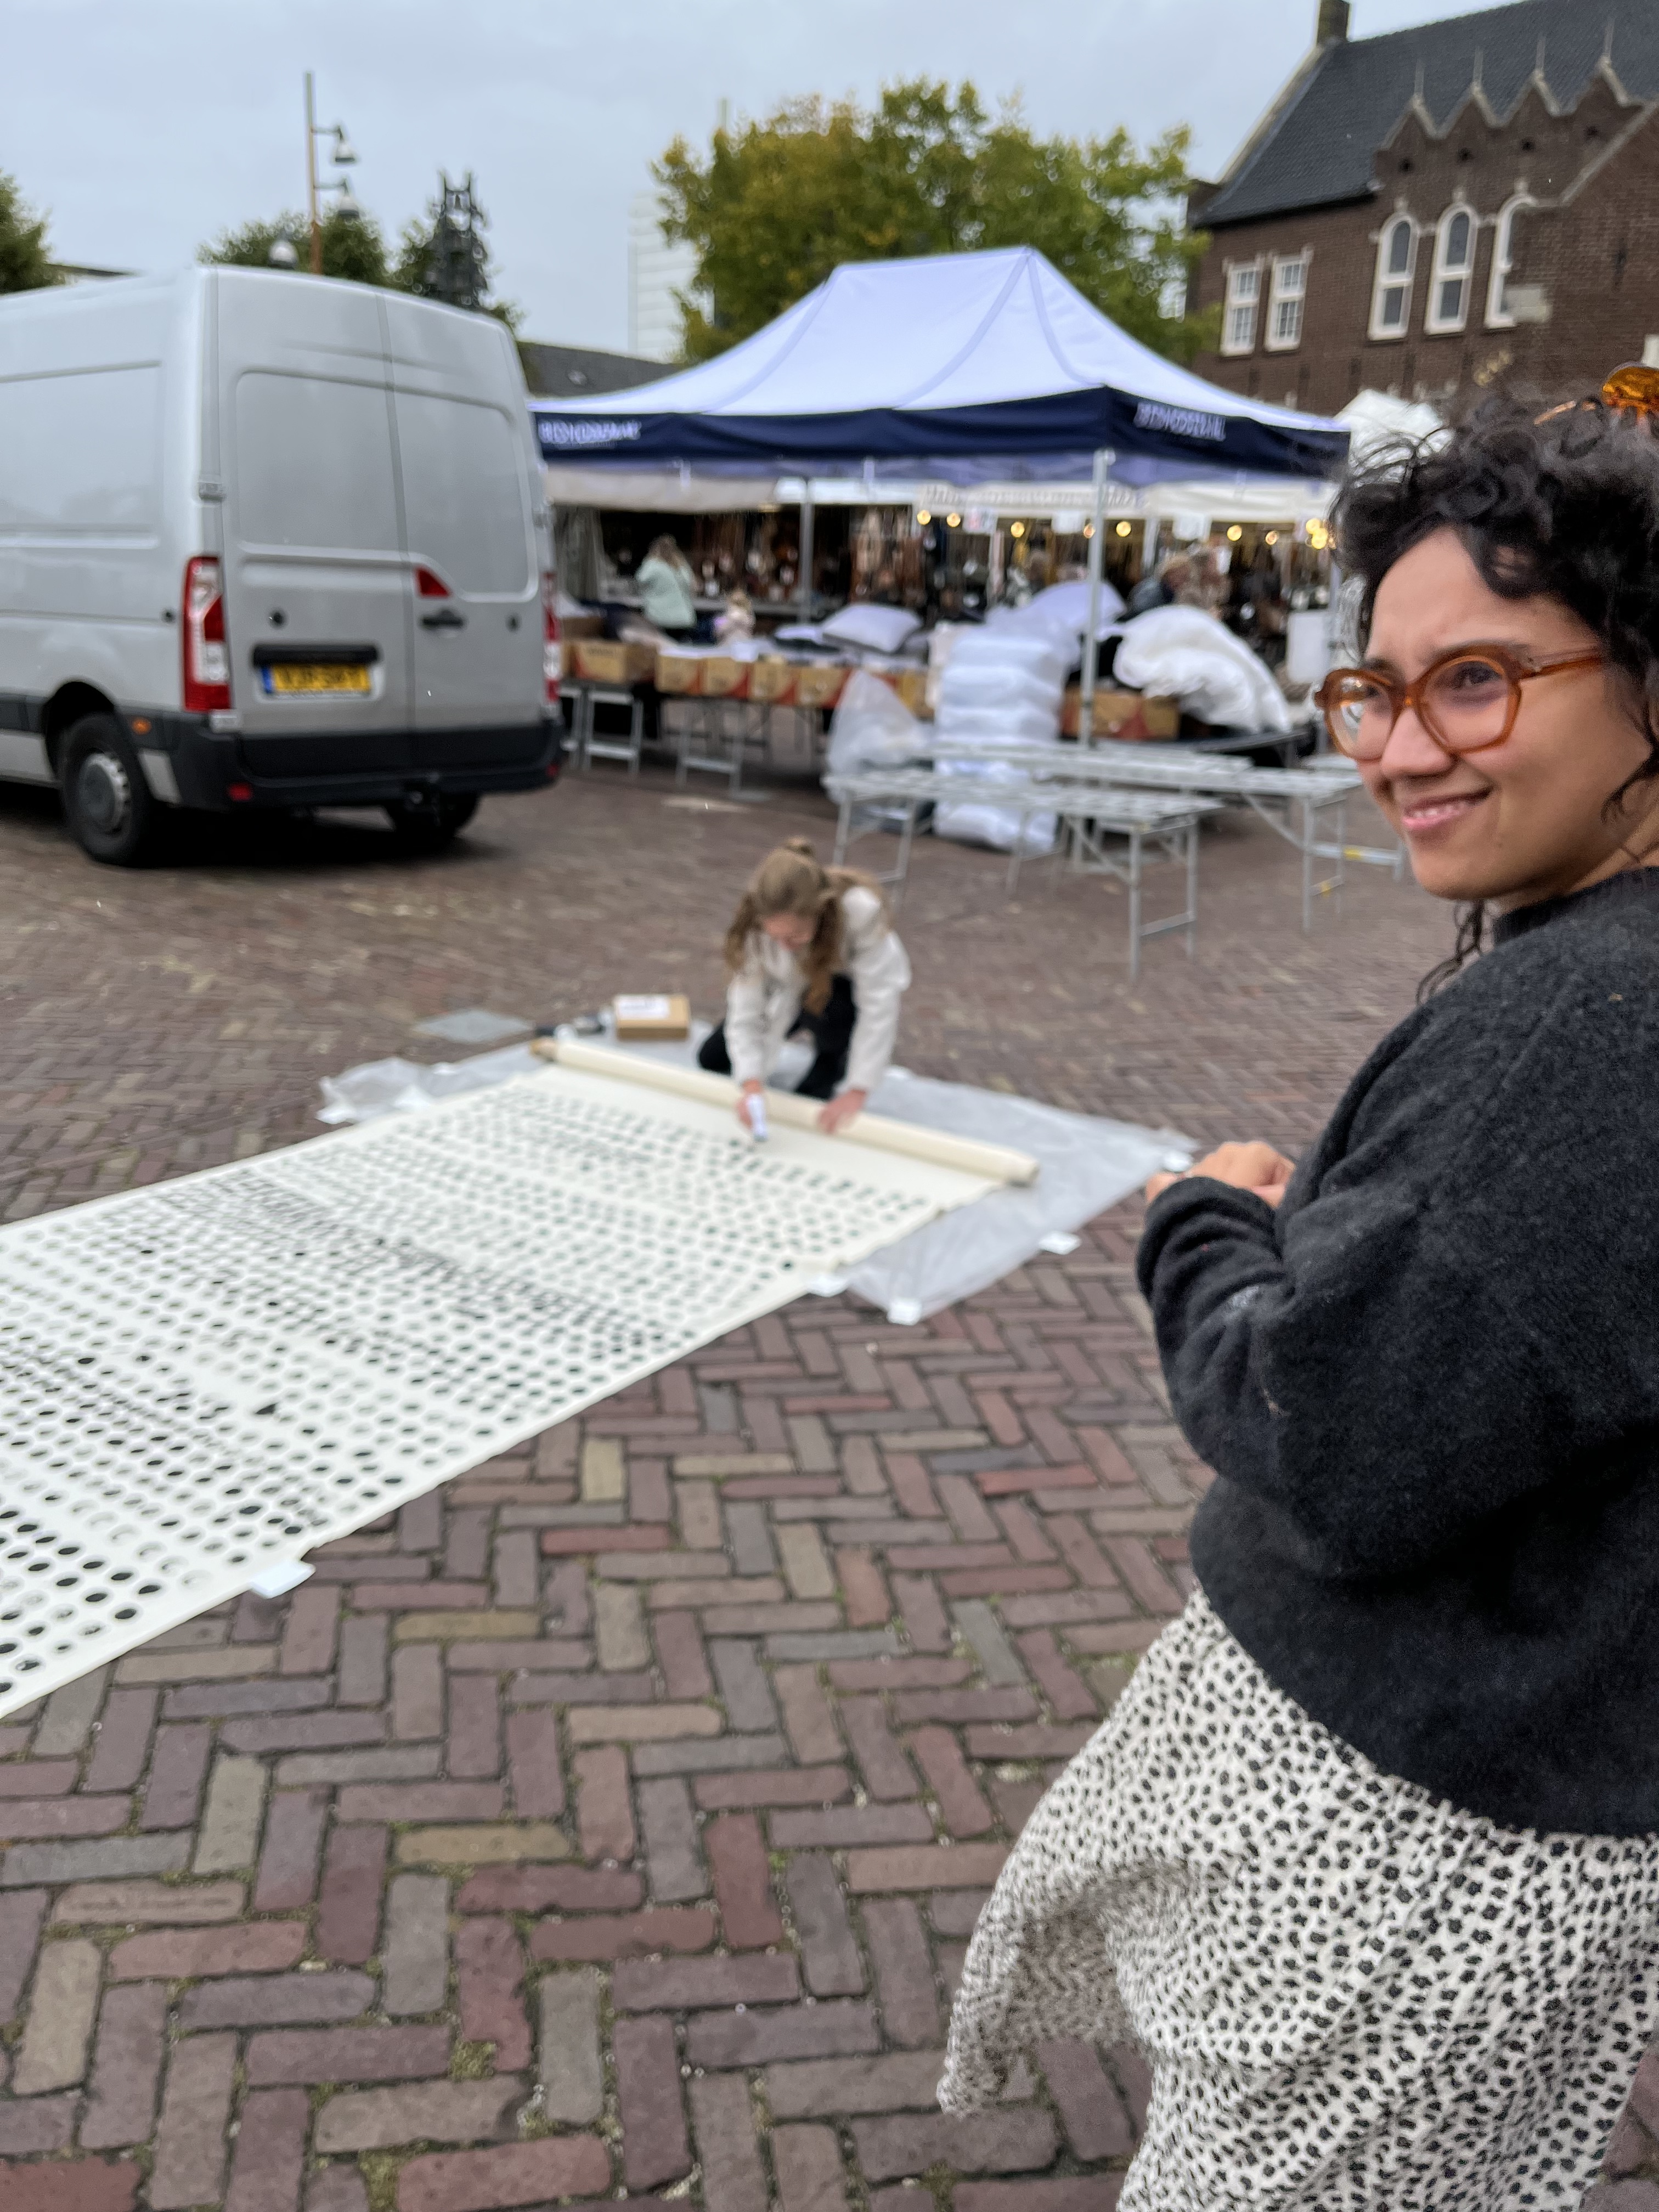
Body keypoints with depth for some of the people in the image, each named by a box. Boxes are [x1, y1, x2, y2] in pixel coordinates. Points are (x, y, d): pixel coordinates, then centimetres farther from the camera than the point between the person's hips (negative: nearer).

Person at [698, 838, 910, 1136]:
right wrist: (751, 1084, -44)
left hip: (856, 991, -3)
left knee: (822, 1006, -37)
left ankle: (834, 1060, -4)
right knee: (713, 1059, -1)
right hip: (797, 992, 3)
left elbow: (880, 1006, -39)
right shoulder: (757, 924, -31)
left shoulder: (862, 912, -41)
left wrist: (856, 1093, -41)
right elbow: (745, 1010, -29)